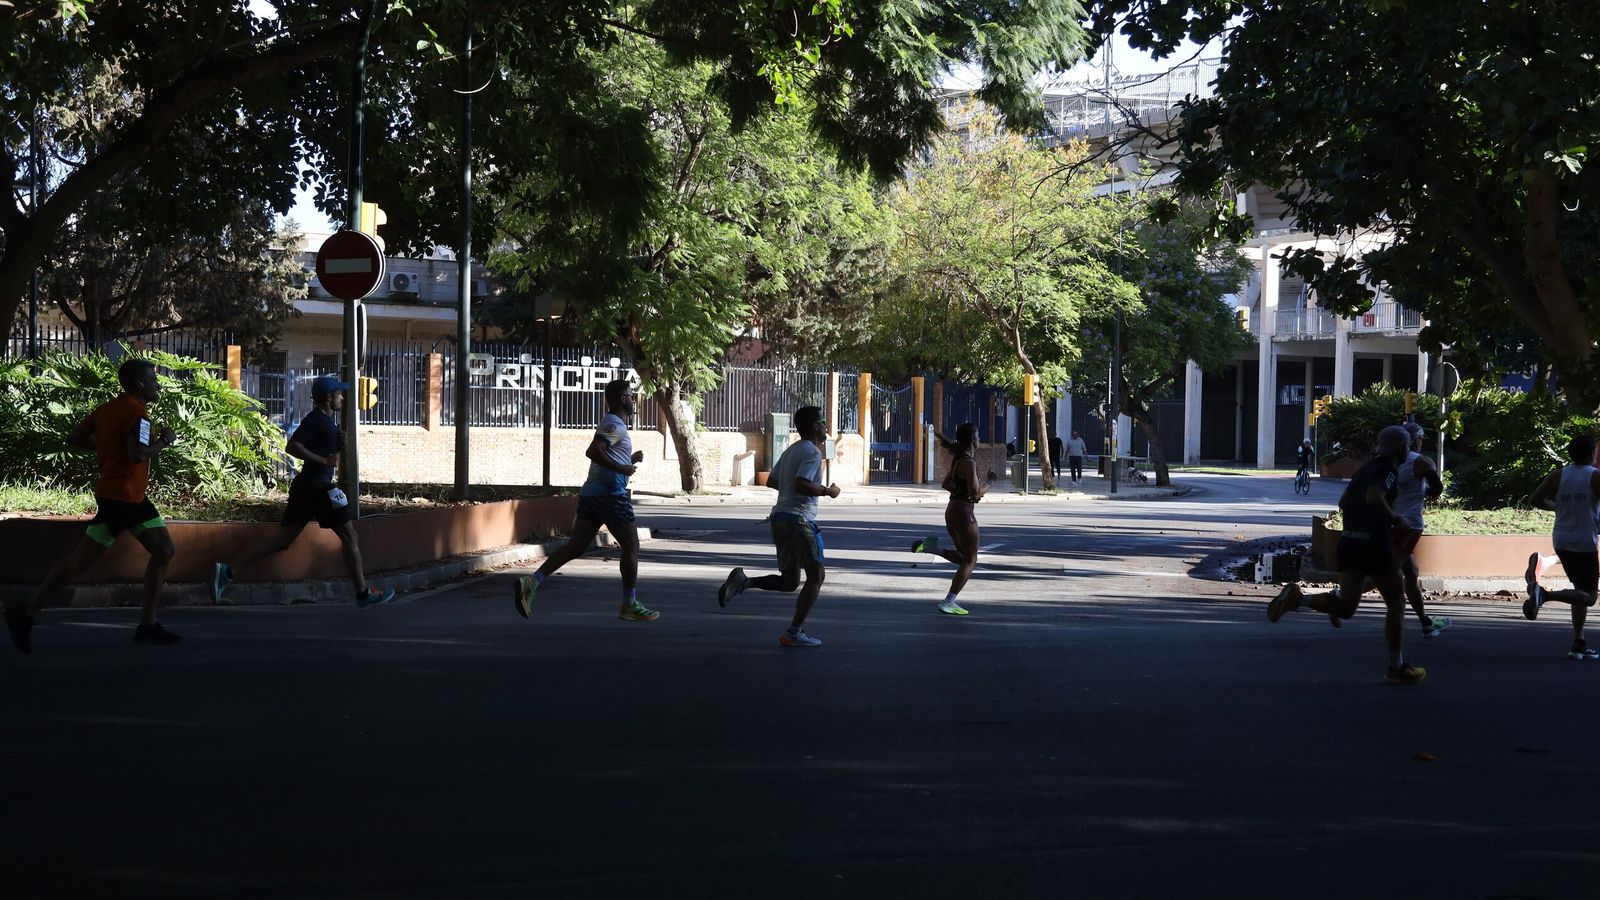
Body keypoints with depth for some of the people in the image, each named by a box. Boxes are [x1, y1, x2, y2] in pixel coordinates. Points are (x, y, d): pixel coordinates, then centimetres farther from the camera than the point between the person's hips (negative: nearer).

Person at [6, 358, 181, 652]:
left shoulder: (108, 408, 11)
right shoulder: (136, 412, -17)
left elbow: (73, 438, 12)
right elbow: (138, 454, -30)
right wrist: (163, 441, -14)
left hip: (134, 498, 10)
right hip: (119, 497, -10)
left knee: (164, 551, 8)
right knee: (80, 560, -5)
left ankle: (147, 626, 9)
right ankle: (25, 614, 4)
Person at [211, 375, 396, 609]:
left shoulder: (325, 420, 18)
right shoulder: (317, 419, -11)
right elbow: (293, 446, -22)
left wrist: (339, 443, 9)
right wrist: (324, 460, -25)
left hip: (306, 486, 9)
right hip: (317, 487, -9)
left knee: (282, 539, 4)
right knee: (349, 537, 1)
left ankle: (227, 571, -4)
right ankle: (363, 594, 6)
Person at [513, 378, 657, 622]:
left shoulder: (611, 424, 22)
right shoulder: (615, 425, -10)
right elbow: (593, 451, -24)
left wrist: (630, 460, 19)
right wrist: (621, 468, -20)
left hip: (590, 493, 9)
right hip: (610, 493, -9)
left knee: (576, 546, 2)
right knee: (630, 546, 1)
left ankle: (532, 581, -13)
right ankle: (630, 605, 6)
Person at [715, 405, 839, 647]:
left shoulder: (791, 450, 18)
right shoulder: (812, 452, -11)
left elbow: (771, 481, 24)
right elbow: (801, 485, -23)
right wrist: (827, 491, -10)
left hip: (779, 517, 9)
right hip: (799, 518, -9)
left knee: (789, 580, 14)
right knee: (816, 575, 0)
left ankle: (743, 582, -7)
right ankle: (794, 633, -4)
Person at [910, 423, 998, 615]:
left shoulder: (957, 460, 10)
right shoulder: (969, 462, -18)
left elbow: (946, 484, 20)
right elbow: (975, 493, -21)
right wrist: (989, 481, -7)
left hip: (951, 510, 9)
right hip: (964, 512, -9)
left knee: (963, 557, 20)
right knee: (970, 561, -1)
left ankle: (933, 547, 1)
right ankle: (949, 602, -6)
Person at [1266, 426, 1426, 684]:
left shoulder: (1365, 467, 18)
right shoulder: (1388, 470, -8)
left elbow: (1343, 503, 26)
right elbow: (1374, 498, -27)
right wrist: (1395, 519, -15)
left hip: (1348, 541, 8)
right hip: (1374, 544, -8)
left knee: (1345, 607, 7)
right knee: (1396, 604, 6)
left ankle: (1297, 598, -15)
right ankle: (1396, 668, 11)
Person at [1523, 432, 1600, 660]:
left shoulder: (1558, 475, 4)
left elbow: (1534, 500, 5)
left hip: (1562, 541, 6)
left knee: (1582, 592, 19)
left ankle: (1579, 644, 15)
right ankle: (1544, 594, -24)